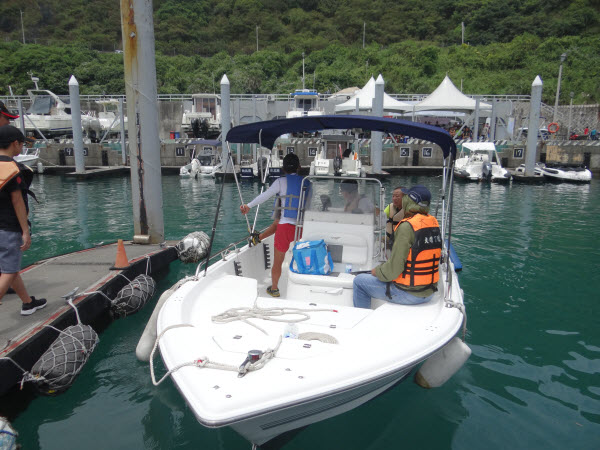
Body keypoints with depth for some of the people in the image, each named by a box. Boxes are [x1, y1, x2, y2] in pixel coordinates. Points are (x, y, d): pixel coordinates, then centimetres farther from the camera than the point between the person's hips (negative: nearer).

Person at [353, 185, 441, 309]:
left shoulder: (407, 227, -21)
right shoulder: (434, 222, 2)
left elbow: (394, 268, -22)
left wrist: (376, 271, -2)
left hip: (410, 293, -8)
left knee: (359, 281, 5)